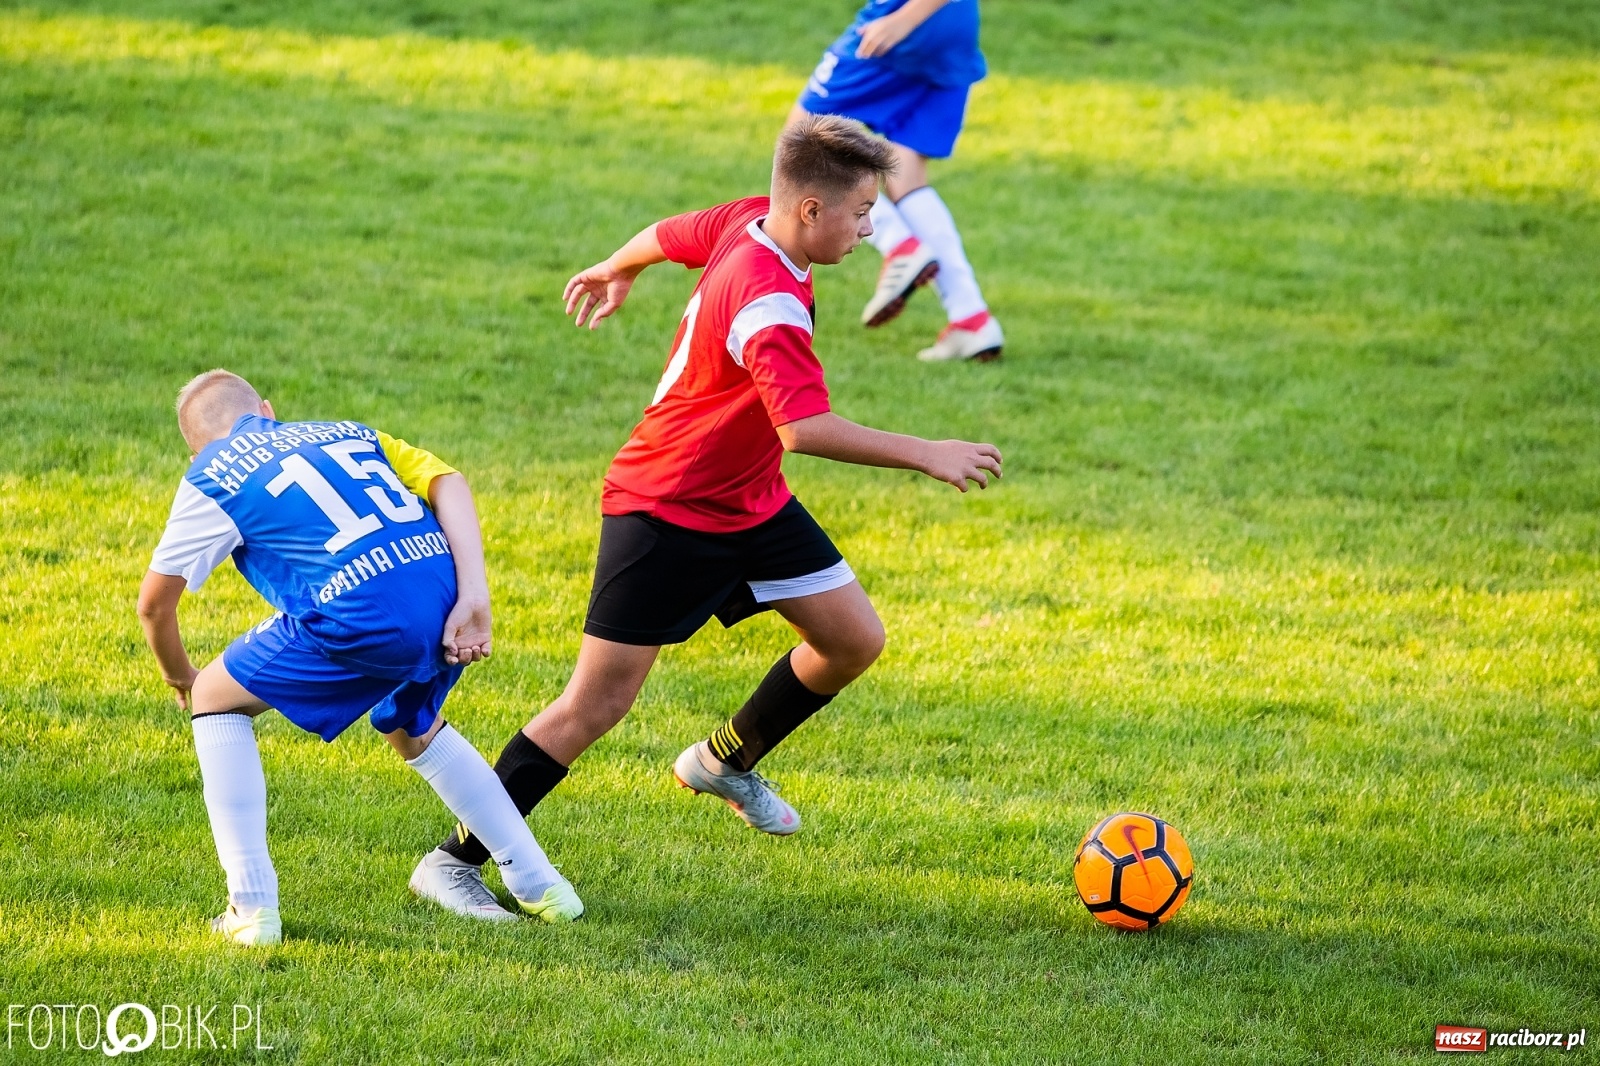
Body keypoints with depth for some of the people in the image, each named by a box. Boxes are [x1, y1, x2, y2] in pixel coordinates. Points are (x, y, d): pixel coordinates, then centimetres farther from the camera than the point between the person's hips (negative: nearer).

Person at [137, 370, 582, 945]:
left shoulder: (212, 478, 17)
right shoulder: (350, 433, 29)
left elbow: (154, 601, 20)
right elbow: (448, 483, 12)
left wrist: (180, 677, 40)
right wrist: (474, 598, 3)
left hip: (360, 615, -6)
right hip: (444, 595, 6)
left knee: (216, 698, 18)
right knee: (413, 730, 36)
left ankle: (252, 908, 9)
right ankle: (541, 885, 37)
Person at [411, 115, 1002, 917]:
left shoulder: (749, 220, -6)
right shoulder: (769, 301, -33)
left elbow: (670, 235, 15)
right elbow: (805, 429, -43)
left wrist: (615, 270, 36)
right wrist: (925, 456, -37)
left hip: (749, 503, 9)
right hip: (664, 513, -9)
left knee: (854, 639, 7)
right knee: (596, 705, -9)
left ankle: (727, 761, 30)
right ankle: (454, 860, 0)